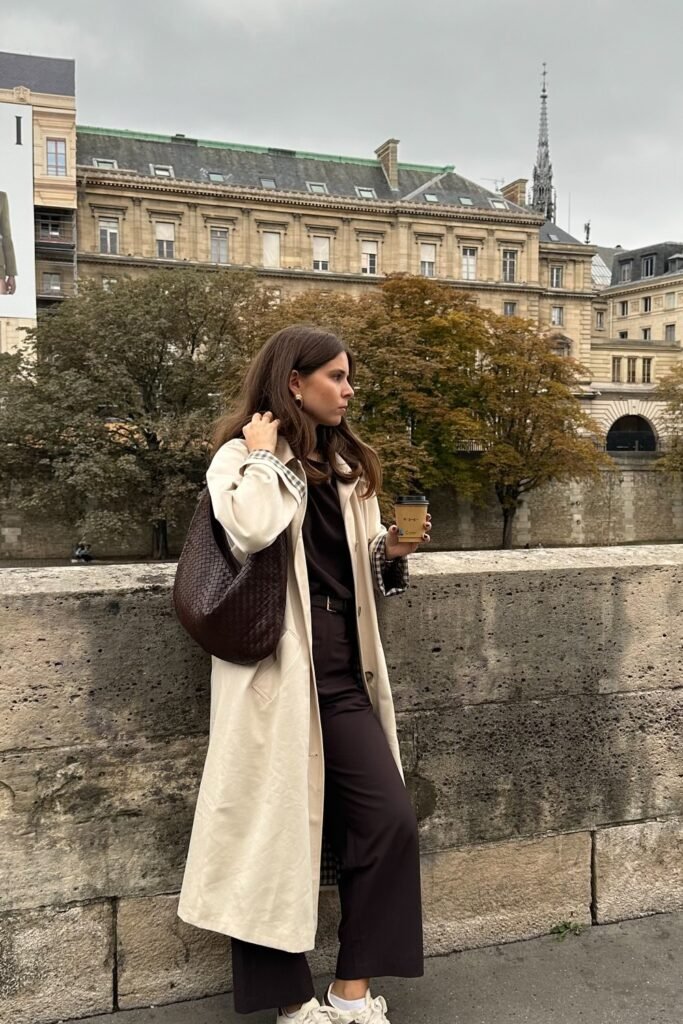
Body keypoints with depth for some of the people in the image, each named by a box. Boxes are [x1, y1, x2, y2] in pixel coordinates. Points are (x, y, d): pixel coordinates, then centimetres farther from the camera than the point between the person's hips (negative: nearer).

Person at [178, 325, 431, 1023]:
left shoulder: (346, 464, 16)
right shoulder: (241, 457, -4)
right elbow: (252, 532, -27)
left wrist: (390, 552, 2)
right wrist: (265, 456, -13)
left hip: (343, 675, 7)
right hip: (278, 676, -6)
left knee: (389, 821, 3)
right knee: (278, 831, 4)